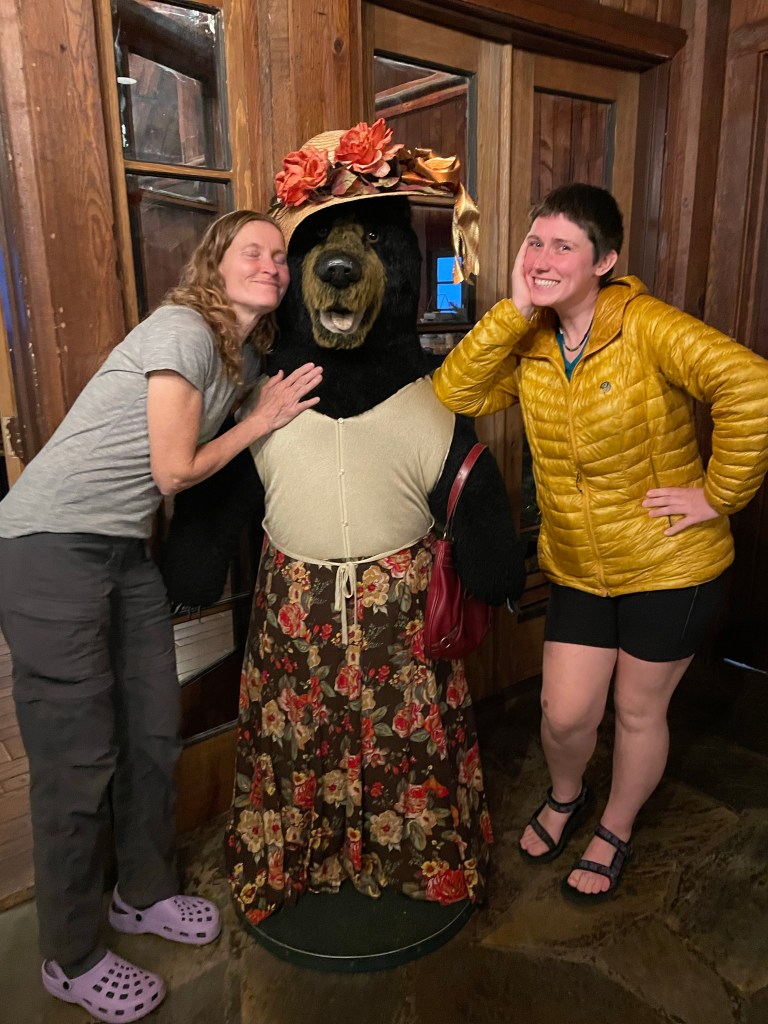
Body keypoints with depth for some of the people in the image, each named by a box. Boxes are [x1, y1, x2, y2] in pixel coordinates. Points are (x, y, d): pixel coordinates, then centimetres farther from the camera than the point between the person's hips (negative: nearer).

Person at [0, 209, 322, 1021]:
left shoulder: (246, 354, 10)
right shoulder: (182, 330, -16)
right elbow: (174, 469, -16)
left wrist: (271, 413, 2)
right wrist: (262, 420, -6)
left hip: (127, 549, 8)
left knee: (153, 731, 13)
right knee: (78, 757, 0)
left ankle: (143, 893, 37)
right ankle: (71, 958, 23)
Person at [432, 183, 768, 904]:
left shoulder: (645, 325, -18)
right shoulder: (527, 340, -1)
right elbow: (454, 396, -15)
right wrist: (514, 310, -20)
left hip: (670, 568, -3)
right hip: (578, 568, 4)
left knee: (638, 710, 14)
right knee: (565, 714, 9)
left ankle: (615, 831, 43)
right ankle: (565, 797, 45)